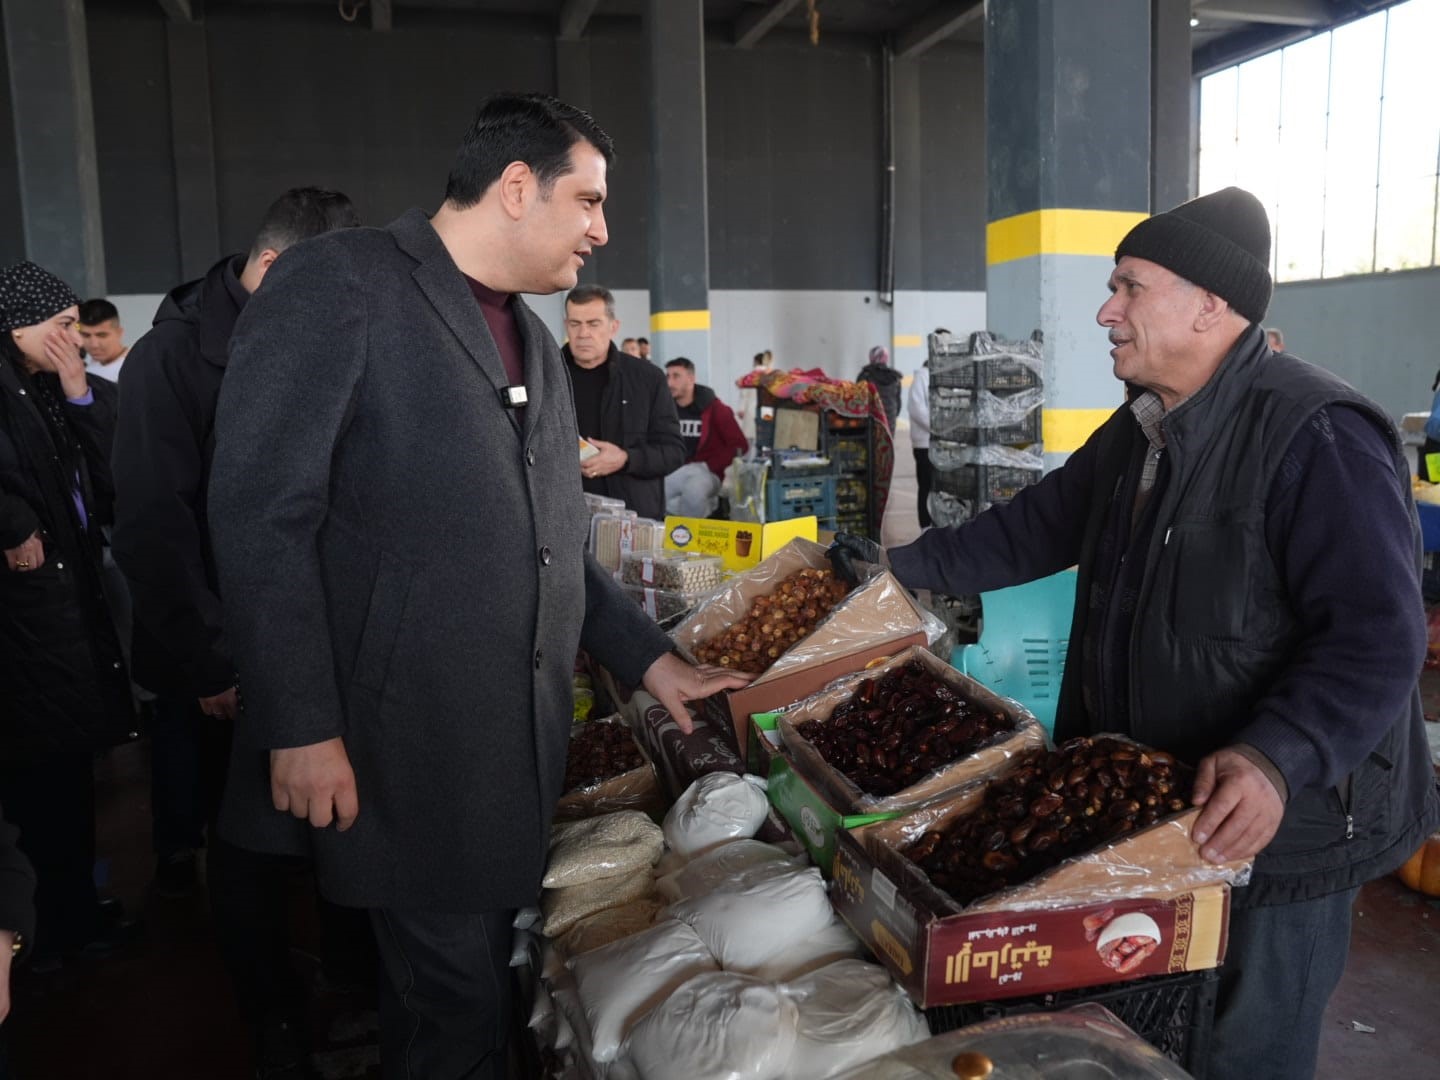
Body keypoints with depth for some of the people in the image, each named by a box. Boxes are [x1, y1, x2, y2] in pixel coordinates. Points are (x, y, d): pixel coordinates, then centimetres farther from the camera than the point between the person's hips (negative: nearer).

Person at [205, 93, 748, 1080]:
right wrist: (302, 730, -17)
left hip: (519, 745, 7)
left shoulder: (535, 340, 16)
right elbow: (260, 513, -15)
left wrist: (648, 657, 13)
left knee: (479, 983, 19)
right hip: (404, 751, -7)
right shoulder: (341, 285, -9)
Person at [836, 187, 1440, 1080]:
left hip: (1271, 828, -8)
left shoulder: (1317, 437, -23)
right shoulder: (1140, 430, 8)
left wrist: (1279, 760, -40)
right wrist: (902, 567, 8)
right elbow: (1037, 528, 12)